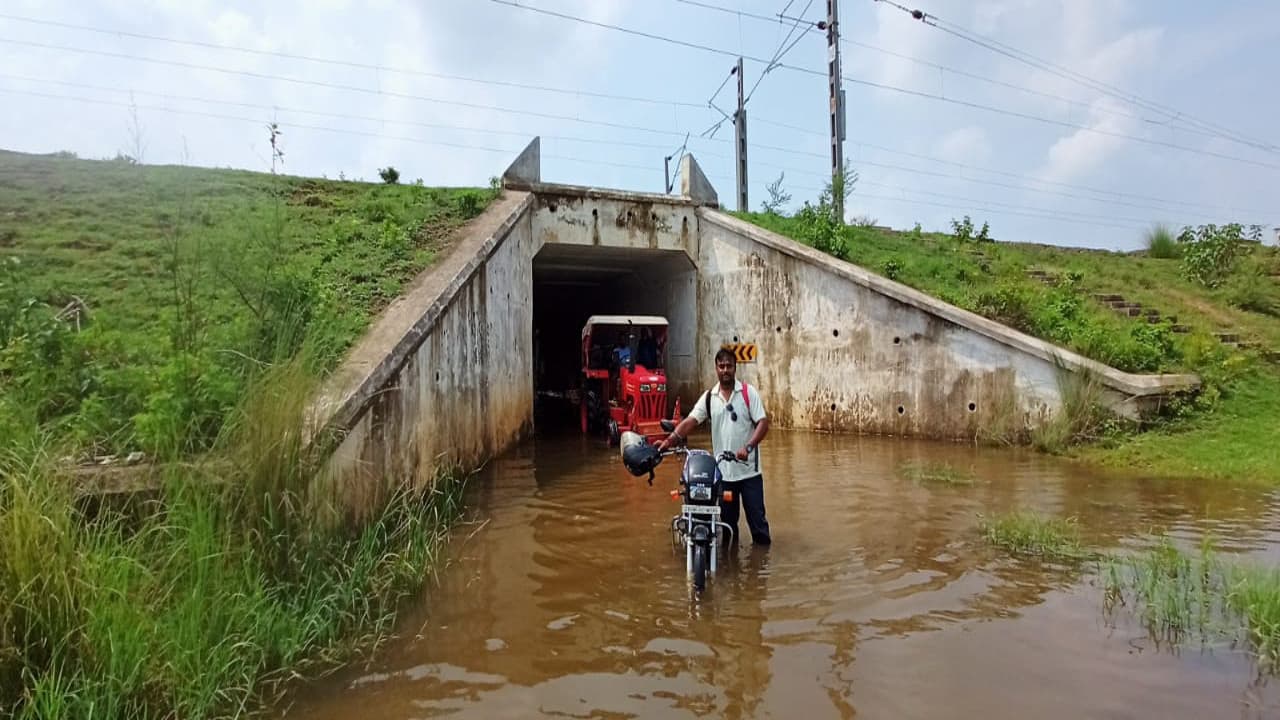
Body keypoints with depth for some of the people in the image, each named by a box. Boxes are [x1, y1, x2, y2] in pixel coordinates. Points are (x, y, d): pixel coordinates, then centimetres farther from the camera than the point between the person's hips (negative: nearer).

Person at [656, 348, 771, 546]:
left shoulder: (748, 392, -3)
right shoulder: (709, 397, 3)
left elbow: (763, 423, -9)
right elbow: (690, 421, -6)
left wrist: (748, 447, -24)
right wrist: (669, 440, -22)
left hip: (749, 470, -2)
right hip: (723, 471, 3)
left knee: (756, 515, 3)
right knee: (727, 519, 13)